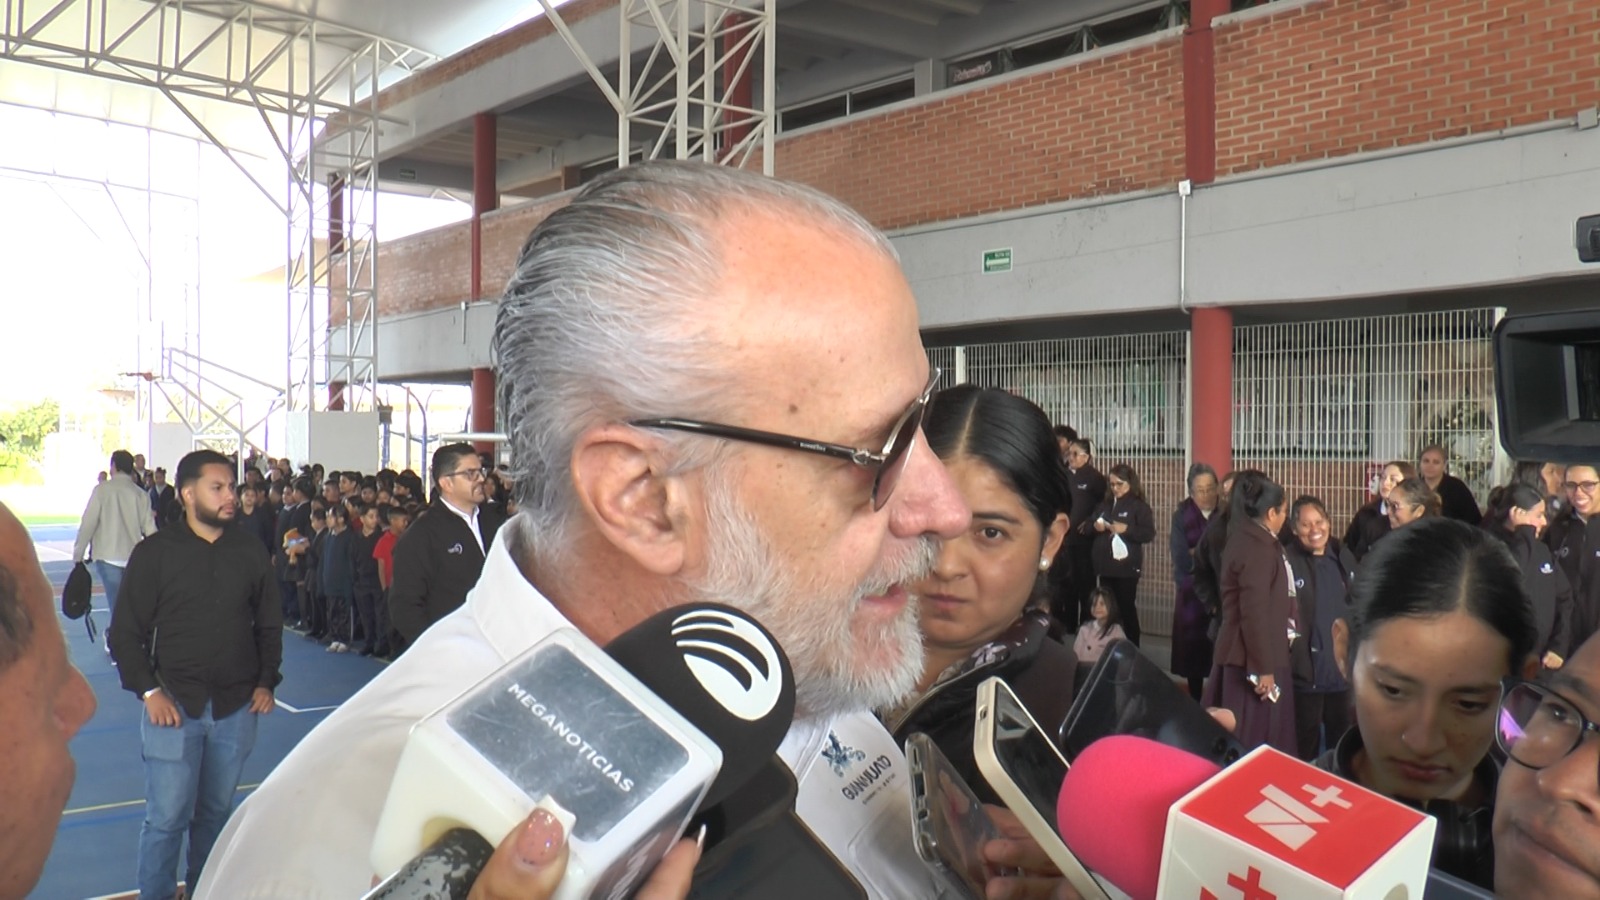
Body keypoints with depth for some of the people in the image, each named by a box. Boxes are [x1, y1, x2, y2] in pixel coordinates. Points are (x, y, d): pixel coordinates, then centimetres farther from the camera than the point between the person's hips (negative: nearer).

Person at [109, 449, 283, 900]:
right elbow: (125, 633, 0)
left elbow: (269, 625, 13)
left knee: (216, 812, 13)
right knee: (166, 818, -1)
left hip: (236, 708, 3)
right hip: (174, 705, -2)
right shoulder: (154, 553, -4)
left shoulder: (252, 553, 4)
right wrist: (149, 691, -8)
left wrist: (266, 682, 6)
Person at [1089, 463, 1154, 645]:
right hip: (1106, 565, 5)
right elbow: (1089, 527, 16)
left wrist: (1126, 529, -21)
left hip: (1127, 567, -5)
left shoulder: (1139, 506, -3)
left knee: (1126, 607, -1)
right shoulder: (1105, 505, 14)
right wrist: (1095, 527, -6)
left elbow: (1149, 534, -11)